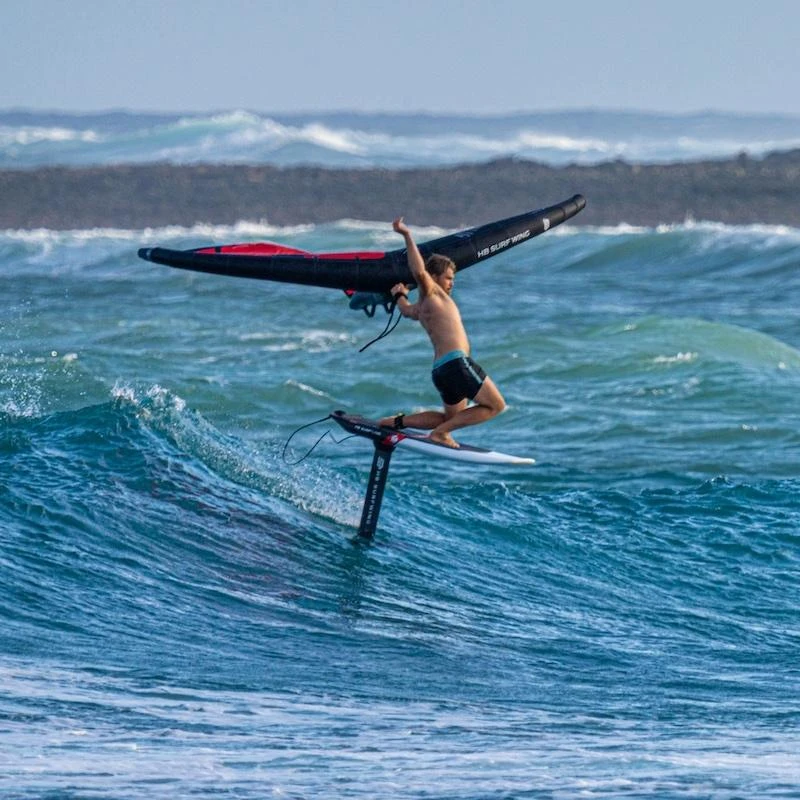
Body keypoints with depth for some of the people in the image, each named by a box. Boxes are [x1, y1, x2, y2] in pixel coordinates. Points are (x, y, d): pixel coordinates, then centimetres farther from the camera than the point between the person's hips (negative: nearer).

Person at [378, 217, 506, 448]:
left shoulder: (420, 307, 22)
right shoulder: (431, 292, -3)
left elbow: (406, 309, 45)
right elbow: (419, 272, -23)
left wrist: (400, 296, 67)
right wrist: (407, 236, -27)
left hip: (440, 369, 10)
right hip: (456, 362, -10)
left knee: (452, 417, 27)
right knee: (495, 406, -4)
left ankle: (397, 421, 15)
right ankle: (440, 432, -11)